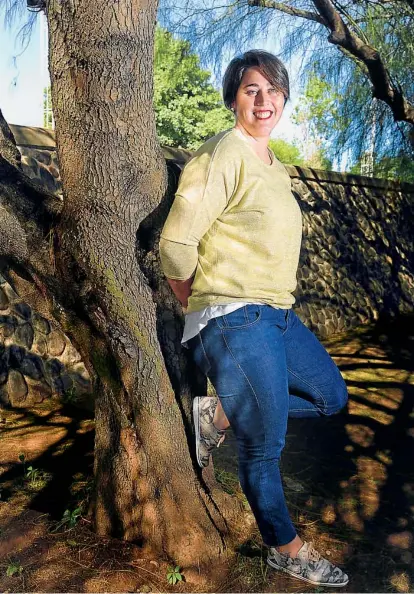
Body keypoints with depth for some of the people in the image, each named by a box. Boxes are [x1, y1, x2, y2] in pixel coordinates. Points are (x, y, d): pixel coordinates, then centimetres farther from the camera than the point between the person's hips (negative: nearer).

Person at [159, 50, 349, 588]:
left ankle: (219, 414, 17)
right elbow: (175, 243, -17)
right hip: (236, 321, -9)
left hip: (278, 315, 9)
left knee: (331, 397, 20)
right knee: (265, 446, 4)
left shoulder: (275, 168, 15)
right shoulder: (224, 155, -12)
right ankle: (286, 549, 27)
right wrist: (201, 306, -1)